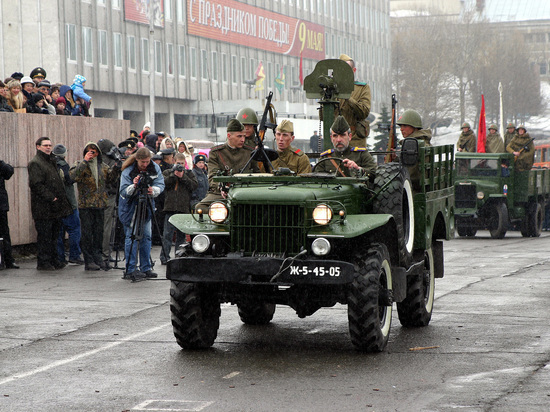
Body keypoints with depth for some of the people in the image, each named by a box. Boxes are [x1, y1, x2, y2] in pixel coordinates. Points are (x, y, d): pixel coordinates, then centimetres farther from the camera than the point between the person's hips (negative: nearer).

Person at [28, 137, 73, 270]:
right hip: (43, 208, -9)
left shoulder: (51, 161, 21)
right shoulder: (35, 163, -9)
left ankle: (53, 260, 17)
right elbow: (36, 184, -18)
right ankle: (43, 262, -1)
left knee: (54, 235, 11)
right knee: (44, 236, -6)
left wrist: (60, 198, 15)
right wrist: (50, 198, -20)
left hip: (55, 206, 9)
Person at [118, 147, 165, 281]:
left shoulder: (155, 168, -4)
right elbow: (123, 192, -18)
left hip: (146, 206, 4)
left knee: (146, 236, 6)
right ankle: (131, 270, -6)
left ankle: (146, 268, 14)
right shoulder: (127, 171, -16)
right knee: (132, 236, -8)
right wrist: (134, 186, -37)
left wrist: (153, 190, -27)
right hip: (131, 206, -4)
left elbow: (160, 184, -6)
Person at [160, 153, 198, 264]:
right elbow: (163, 184, -5)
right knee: (167, 233, -8)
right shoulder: (167, 172, 12)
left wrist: (183, 176, -8)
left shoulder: (189, 173, 13)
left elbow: (194, 185, -2)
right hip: (170, 208, -1)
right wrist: (174, 175, -12)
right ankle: (164, 257, -7)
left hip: (184, 208, 2)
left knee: (181, 234, 7)